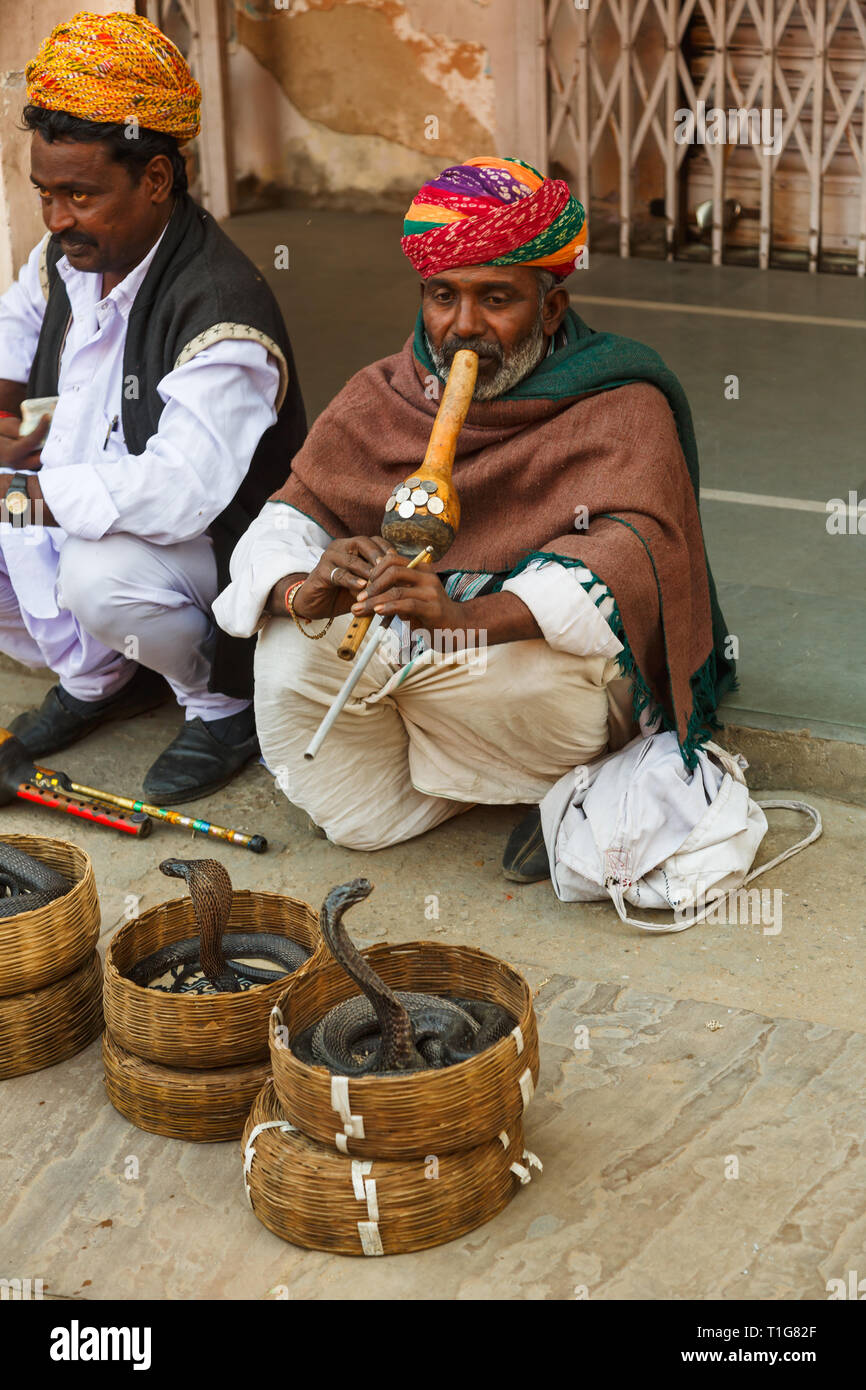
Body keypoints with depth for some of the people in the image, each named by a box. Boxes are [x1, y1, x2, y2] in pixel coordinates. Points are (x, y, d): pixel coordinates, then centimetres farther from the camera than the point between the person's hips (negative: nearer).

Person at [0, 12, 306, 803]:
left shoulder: (222, 314, -28)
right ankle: (97, 678, 16)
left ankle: (225, 702, -5)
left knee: (101, 574, -37)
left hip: (209, 549, -9)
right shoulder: (68, 256, 0)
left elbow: (179, 492, -38)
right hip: (80, 519, 9)